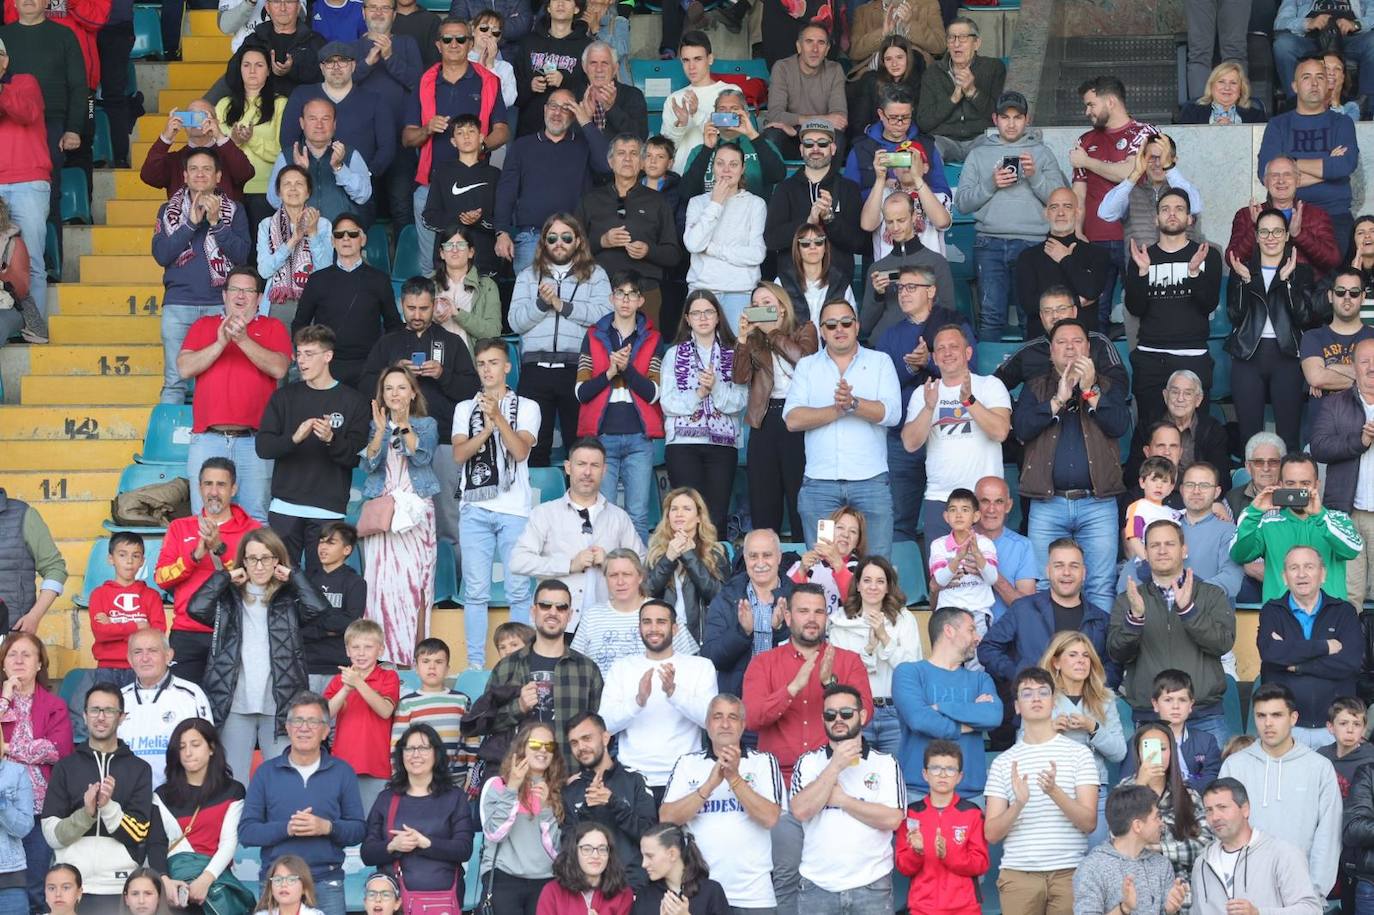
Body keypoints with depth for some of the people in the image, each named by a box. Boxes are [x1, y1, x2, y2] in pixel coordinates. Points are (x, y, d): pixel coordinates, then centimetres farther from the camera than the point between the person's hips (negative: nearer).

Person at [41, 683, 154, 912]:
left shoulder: (139, 769, 6)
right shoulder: (65, 767, 7)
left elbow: (137, 833, -2)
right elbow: (52, 835, 1)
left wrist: (108, 807, -17)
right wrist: (85, 813, -15)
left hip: (120, 886, -1)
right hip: (71, 885, 1)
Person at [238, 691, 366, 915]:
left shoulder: (342, 772, 7)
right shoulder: (266, 771, 7)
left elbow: (358, 829, 3)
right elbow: (246, 831, 1)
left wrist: (327, 827, -15)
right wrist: (287, 829, -14)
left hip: (326, 883, 0)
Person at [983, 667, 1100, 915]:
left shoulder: (1078, 753, 5)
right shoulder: (1003, 762, 9)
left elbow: (1089, 822, -3)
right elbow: (991, 833, 4)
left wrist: (1055, 792, -20)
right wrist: (1018, 804, -15)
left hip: (1068, 873, -1)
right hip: (1018, 874, 1)